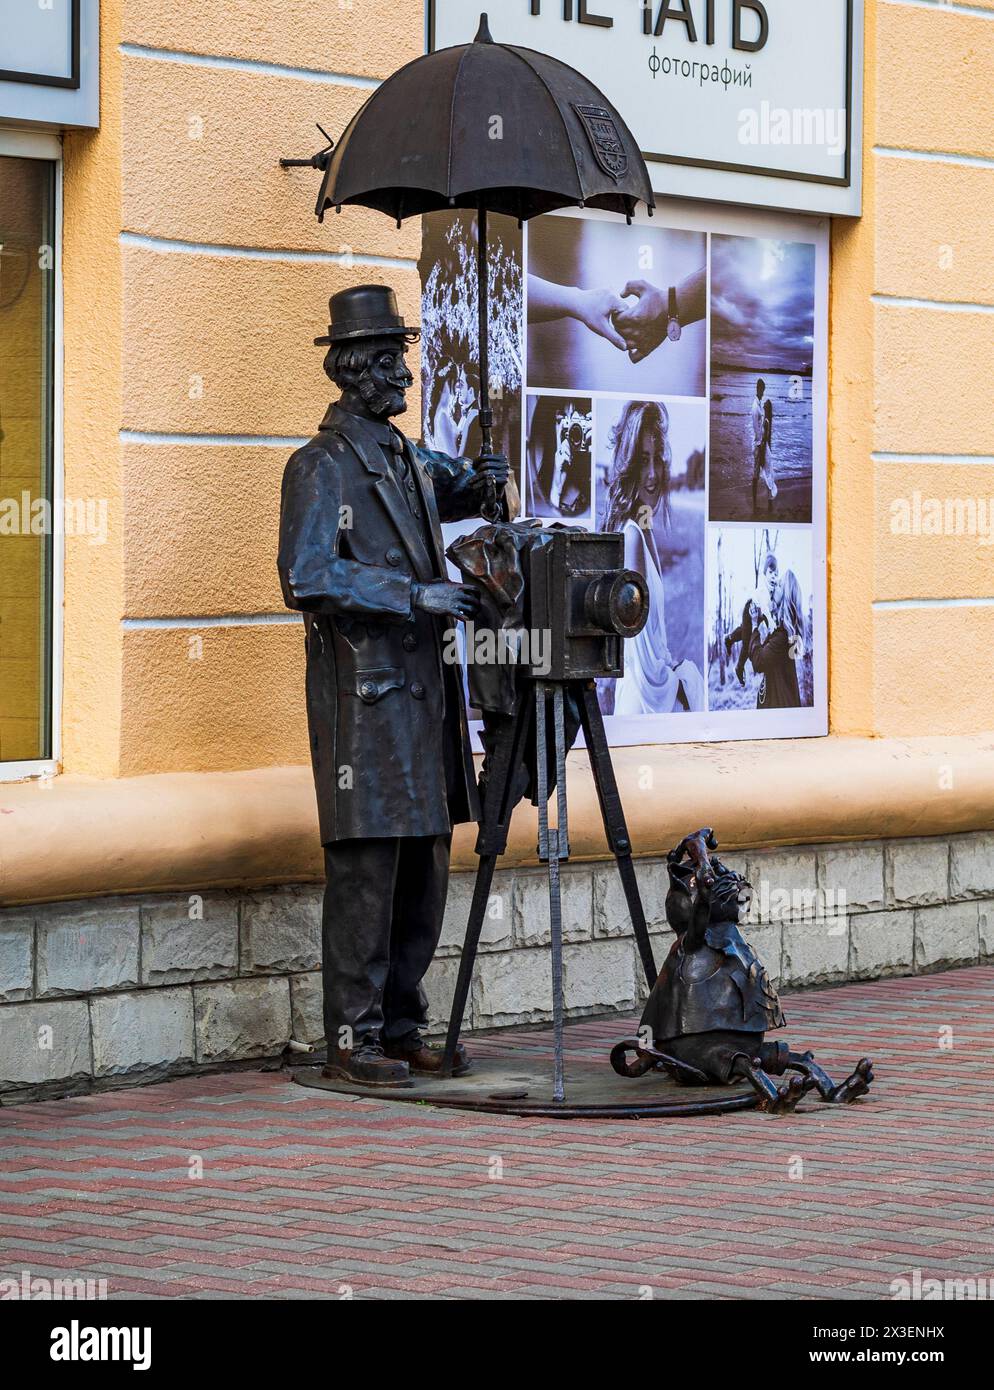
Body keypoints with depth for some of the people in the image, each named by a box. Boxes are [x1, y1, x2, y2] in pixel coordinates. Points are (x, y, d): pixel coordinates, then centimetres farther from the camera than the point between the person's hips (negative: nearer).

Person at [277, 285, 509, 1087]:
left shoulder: (409, 461, 17)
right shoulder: (322, 467, -7)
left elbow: (448, 496, 39)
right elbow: (307, 579, -16)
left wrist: (479, 481, 15)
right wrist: (412, 596, -18)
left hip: (423, 686, 8)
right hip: (362, 691, -8)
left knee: (425, 869, 9)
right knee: (366, 868, -8)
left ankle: (402, 1028, 17)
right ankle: (353, 1041, -3)